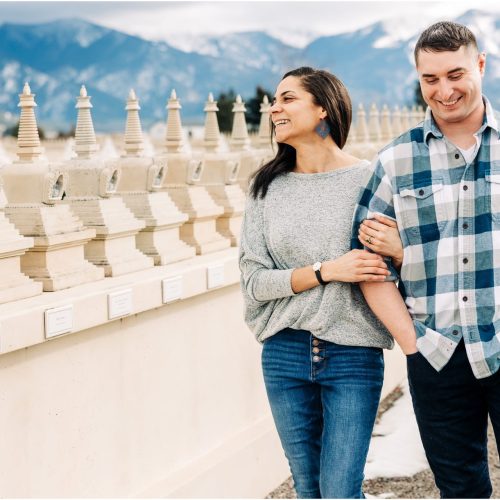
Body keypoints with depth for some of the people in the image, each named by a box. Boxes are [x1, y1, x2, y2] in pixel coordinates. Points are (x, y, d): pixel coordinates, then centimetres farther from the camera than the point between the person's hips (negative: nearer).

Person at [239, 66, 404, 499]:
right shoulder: (268, 187, 4)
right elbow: (253, 279, -3)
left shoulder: (369, 180, -4)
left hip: (353, 355, -3)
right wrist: (327, 271, -16)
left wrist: (398, 251, -21)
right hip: (285, 354, 3)